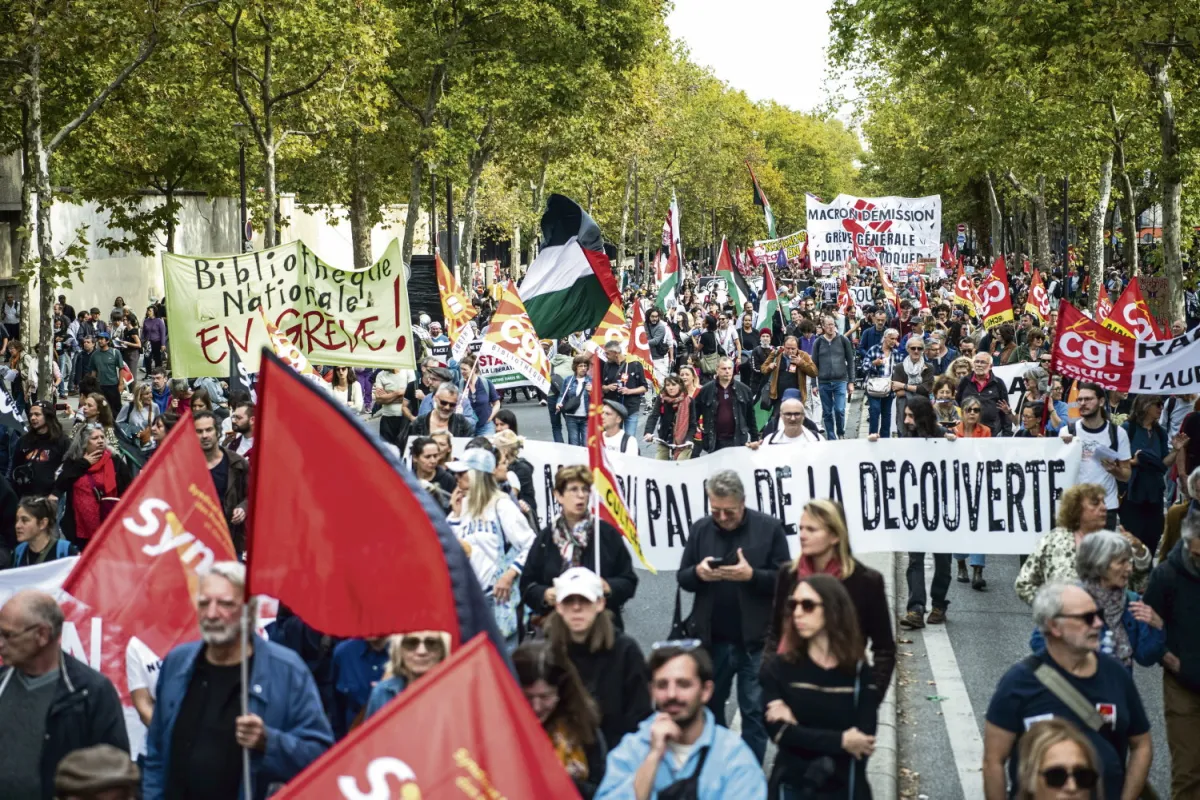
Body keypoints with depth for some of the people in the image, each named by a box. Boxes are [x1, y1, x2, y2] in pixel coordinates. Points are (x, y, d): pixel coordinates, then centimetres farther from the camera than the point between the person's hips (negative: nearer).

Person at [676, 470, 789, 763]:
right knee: (708, 708, 17)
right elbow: (682, 577, 7)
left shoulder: (769, 528, -6)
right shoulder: (700, 529, 4)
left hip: (755, 640, -3)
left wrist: (752, 575, -23)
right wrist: (697, 573, -15)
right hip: (712, 639, 3)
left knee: (754, 712, 6)